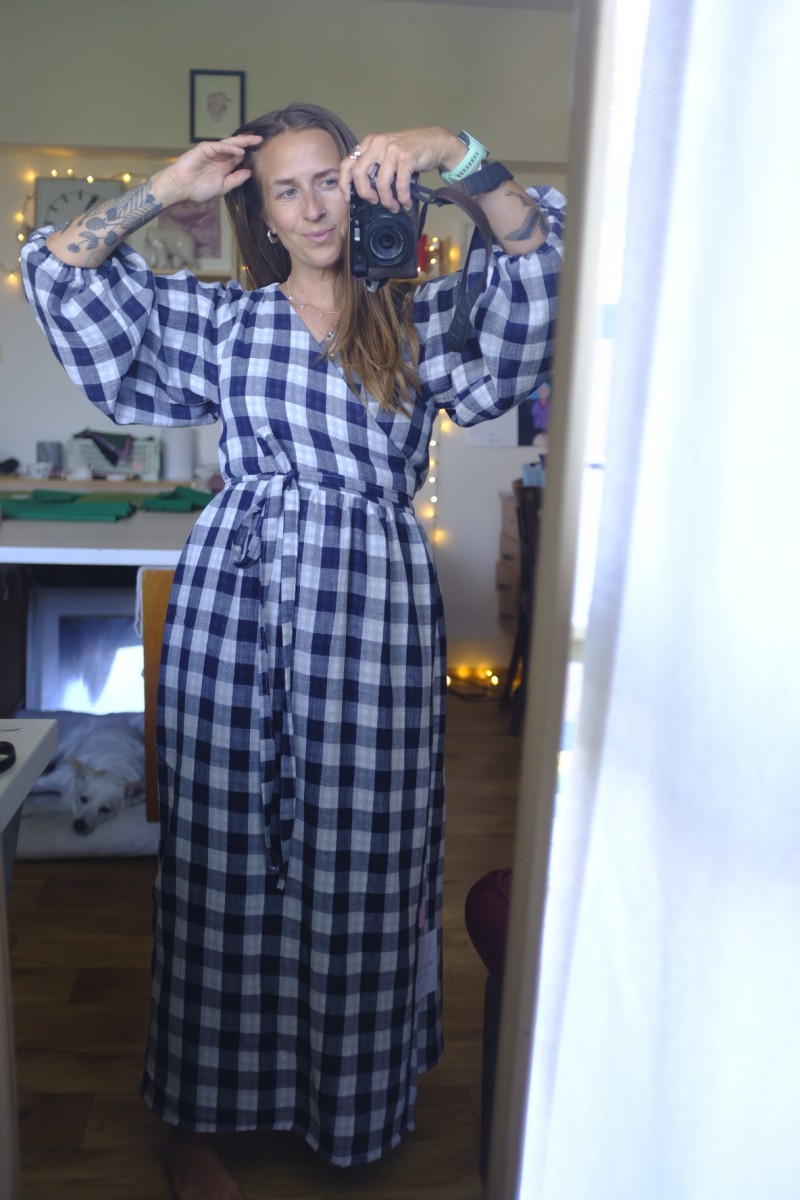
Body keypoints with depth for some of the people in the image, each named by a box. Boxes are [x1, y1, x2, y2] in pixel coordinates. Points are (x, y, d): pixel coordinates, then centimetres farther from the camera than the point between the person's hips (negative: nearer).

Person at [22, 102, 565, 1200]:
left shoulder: (423, 316, 12)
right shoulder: (222, 319, 13)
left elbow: (538, 261, -4)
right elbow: (63, 268, 12)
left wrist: (458, 159, -16)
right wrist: (167, 189, 6)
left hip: (374, 612, 0)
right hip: (234, 600, 1)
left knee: (362, 859, 8)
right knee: (225, 850, 7)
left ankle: (353, 1102, 32)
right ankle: (201, 1112, 26)